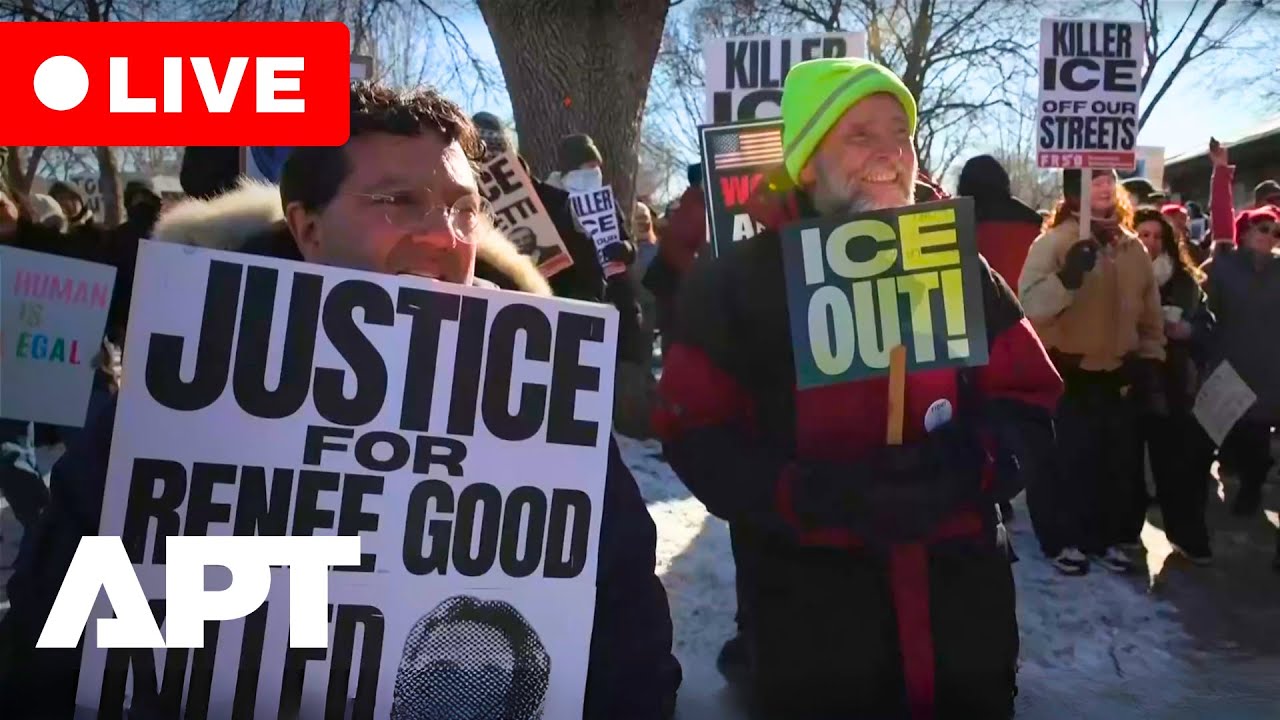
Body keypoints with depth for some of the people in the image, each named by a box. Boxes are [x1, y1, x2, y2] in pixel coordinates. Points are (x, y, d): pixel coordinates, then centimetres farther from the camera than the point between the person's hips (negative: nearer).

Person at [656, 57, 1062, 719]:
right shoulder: (736, 284, -4)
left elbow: (1030, 404, 6)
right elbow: (696, 436, -8)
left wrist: (968, 470, -16)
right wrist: (818, 498, -23)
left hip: (962, 601, 4)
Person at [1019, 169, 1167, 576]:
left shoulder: (1132, 247, 8)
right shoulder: (1052, 243, -11)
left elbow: (1150, 315, 15)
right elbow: (1030, 305, -25)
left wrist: (1151, 366, 11)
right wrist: (1067, 277, -39)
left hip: (1120, 376, 6)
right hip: (1067, 375, -6)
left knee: (1118, 463, 16)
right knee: (1068, 463, 3)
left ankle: (1109, 537, 32)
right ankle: (1064, 541, 20)